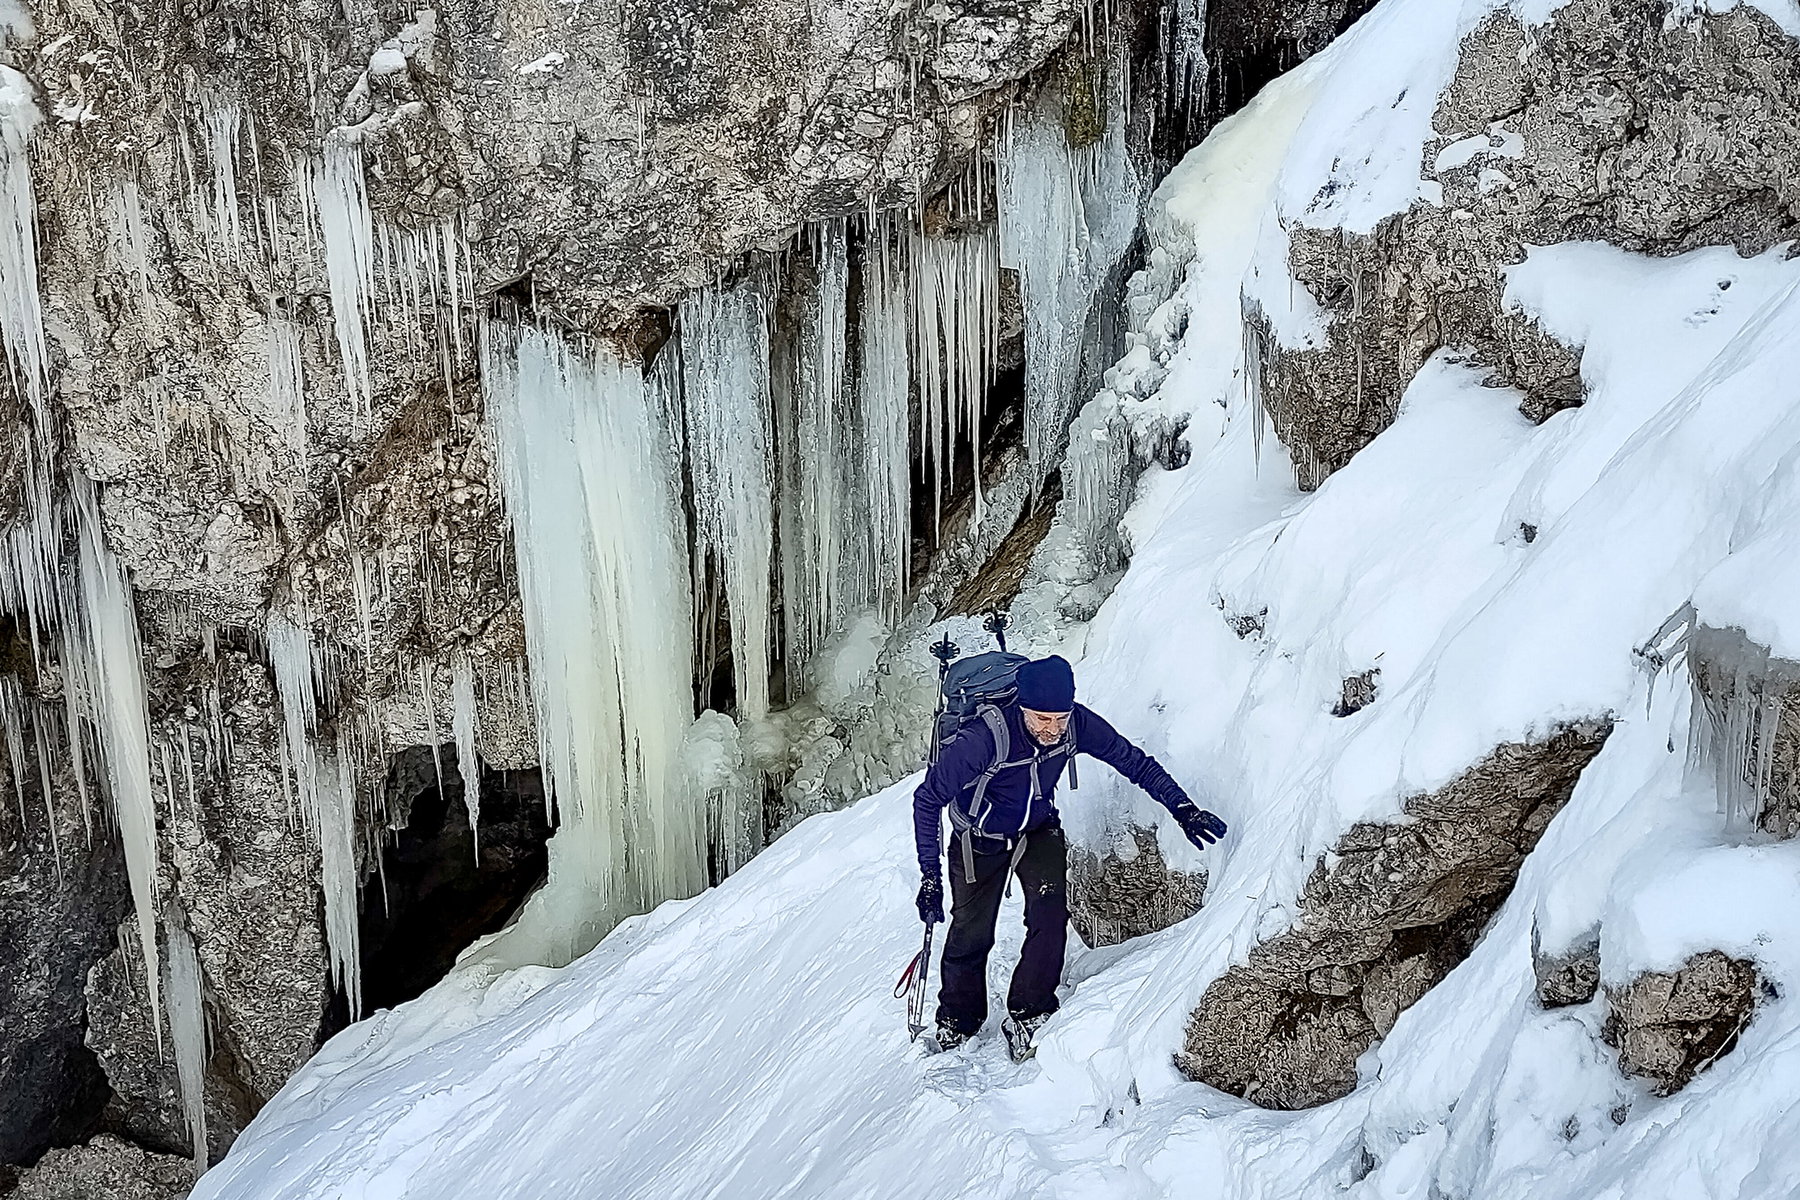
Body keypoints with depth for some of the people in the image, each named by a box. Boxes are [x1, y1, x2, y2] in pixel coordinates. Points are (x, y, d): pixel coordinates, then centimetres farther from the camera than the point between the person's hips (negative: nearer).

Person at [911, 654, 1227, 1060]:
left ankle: (1028, 1015, -3)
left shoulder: (1077, 725, -26)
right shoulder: (984, 739, -37)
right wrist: (930, 876, -26)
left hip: (1039, 831, 3)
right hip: (979, 840, -3)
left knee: (1050, 917, -17)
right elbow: (928, 799, -26)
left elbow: (1134, 762, -10)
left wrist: (1183, 808, -19)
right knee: (971, 933, 0)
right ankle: (957, 1022, 24)